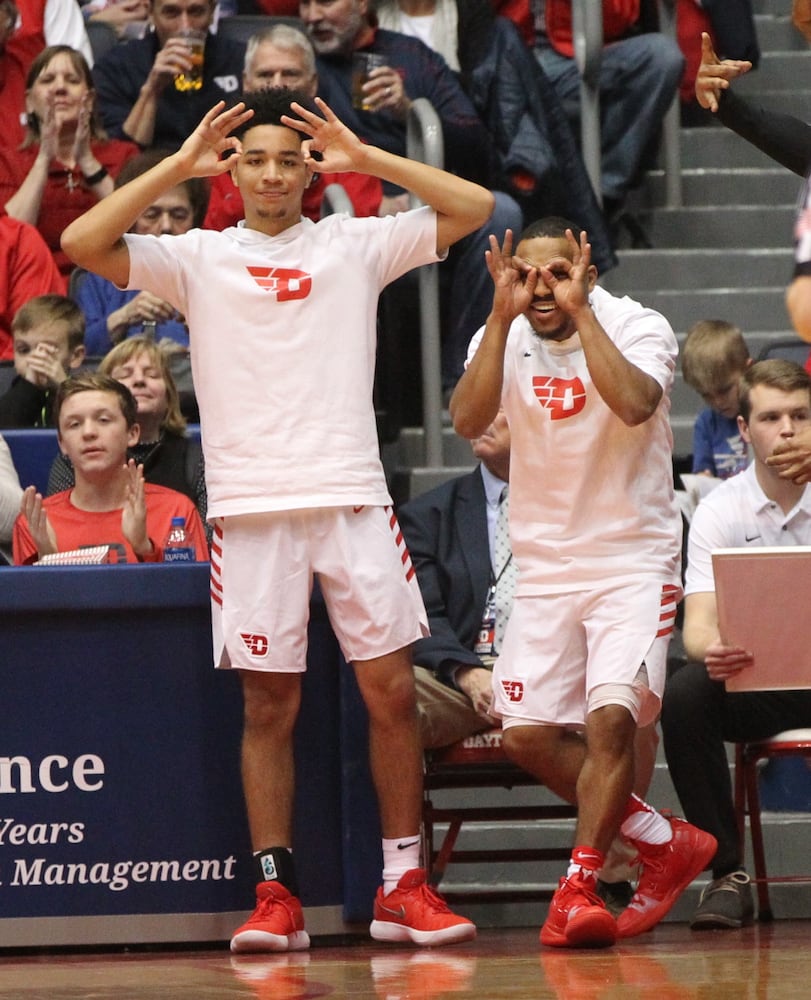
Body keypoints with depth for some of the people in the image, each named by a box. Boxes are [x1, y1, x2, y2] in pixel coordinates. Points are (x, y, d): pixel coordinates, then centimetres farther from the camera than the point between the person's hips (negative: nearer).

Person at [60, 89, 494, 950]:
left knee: (390, 690, -1)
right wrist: (179, 166, -5)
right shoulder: (199, 258, 8)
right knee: (269, 703, 1)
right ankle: (275, 895, 5)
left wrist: (363, 157, -1)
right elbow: (83, 244, -5)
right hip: (251, 503, 0)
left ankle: (404, 887, 6)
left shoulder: (355, 245, 9)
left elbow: (474, 208, 3)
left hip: (352, 493, 1)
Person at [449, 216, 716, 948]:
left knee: (610, 716, -20)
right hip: (546, 565, 5)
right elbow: (469, 421, -20)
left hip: (634, 562, -5)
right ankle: (667, 843, 14)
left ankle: (578, 887, -12)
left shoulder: (638, 328, -11)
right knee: (526, 733, 0)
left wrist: (580, 310, -29)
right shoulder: (504, 338, -2)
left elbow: (635, 404, -33)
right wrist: (504, 316, -26)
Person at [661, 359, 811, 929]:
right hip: (753, 684, 1)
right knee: (683, 695, -30)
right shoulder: (720, 512, 1)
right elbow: (698, 625, -8)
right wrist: (714, 650, -34)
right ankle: (728, 874, -22)